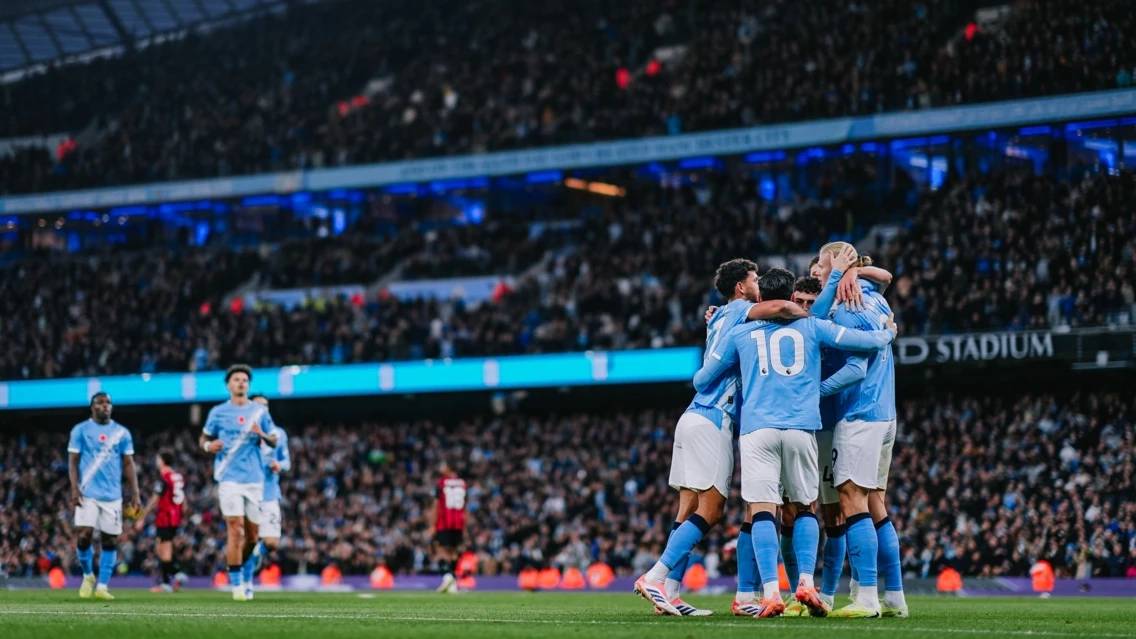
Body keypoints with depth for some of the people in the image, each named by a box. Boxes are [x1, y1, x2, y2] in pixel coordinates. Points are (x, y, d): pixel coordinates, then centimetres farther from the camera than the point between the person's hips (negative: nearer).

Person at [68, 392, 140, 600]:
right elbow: (73, 461, 2)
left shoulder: (122, 433, 9)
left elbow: (128, 464, 10)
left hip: (112, 496, 2)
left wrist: (135, 492, 2)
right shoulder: (81, 430, 3)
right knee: (84, 535, -12)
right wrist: (75, 489, -10)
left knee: (110, 541, 1)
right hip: (88, 494, -2)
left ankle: (102, 587, 7)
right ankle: (88, 576, 12)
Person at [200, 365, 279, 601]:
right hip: (229, 478, -3)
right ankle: (237, 584, -7)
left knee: (251, 536, 8)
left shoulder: (260, 411, 8)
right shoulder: (218, 412, 5)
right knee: (235, 529, -13)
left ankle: (242, 571, 34)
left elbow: (274, 442, 9)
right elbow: (204, 438, 12)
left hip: (254, 479, 3)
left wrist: (261, 434, -13)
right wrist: (208, 445, -11)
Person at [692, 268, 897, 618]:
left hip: (757, 428, 0)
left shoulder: (740, 334, 14)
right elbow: (865, 341, 10)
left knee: (761, 510, -5)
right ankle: (806, 583, -2)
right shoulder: (812, 327, 12)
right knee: (805, 507, 14)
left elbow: (701, 380, 20)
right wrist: (888, 333, 32)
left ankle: (770, 591, -18)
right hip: (802, 427, 0)